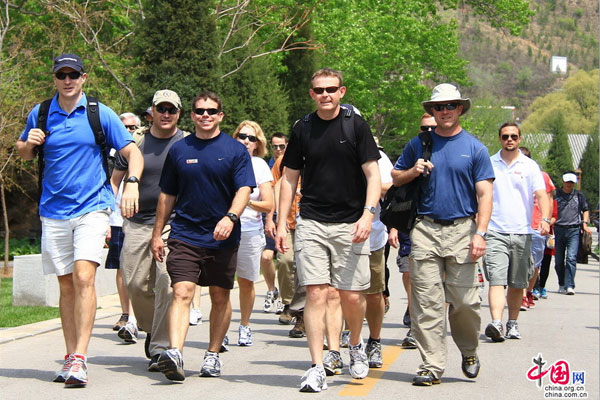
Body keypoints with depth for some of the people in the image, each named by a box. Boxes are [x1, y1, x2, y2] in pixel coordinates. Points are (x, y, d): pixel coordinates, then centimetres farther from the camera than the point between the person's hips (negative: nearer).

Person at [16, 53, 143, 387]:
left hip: (92, 206, -3)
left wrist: (132, 184, -19)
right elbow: (23, 154, 21)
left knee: (84, 277, -17)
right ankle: (71, 356, 14)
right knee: (67, 285, 7)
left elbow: (132, 152, -1)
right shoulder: (41, 114, 8)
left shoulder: (101, 114, 0)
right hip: (54, 210, 3)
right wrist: (29, 143, -3)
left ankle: (80, 358, -19)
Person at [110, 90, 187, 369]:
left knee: (166, 283, -15)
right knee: (136, 284, 6)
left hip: (174, 224, -3)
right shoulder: (135, 143, 7)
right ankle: (150, 327, 34)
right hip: (137, 223, 3)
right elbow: (114, 181, 12)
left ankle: (160, 348, -11)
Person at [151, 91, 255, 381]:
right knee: (181, 292, -15)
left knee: (220, 297, 9)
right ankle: (175, 353, -27)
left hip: (223, 238, 0)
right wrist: (157, 233, 12)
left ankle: (213, 354, 22)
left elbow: (244, 189, -8)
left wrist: (230, 217, -26)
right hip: (184, 235, 0)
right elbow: (167, 195, 14)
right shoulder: (179, 150, 7)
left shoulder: (235, 150, 1)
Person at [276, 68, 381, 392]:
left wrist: (367, 214, -16)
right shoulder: (302, 129, 8)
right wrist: (281, 223, 6)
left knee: (352, 295, 1)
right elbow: (289, 179, 13)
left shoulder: (355, 125, 1)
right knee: (315, 293, -7)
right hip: (311, 222, 1)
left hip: (349, 224, -1)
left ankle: (356, 345, 30)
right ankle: (317, 368, -5)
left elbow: (373, 174, -2)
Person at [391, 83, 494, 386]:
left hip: (462, 229, -1)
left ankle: (469, 352, 24)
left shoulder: (475, 148, 5)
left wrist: (480, 233, -11)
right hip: (425, 229, 1)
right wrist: (414, 171, -3)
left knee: (464, 300, -1)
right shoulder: (418, 145, 11)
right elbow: (395, 177, 19)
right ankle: (432, 366, 2)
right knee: (426, 302, -3)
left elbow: (484, 194, 1)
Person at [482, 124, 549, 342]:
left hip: (521, 233, 1)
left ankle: (513, 324, 22)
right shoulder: (489, 164, 8)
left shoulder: (530, 166, 6)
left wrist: (545, 219, -20)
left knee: (517, 284, 8)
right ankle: (496, 323, -26)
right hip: (495, 232, -1)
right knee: (496, 280, -15)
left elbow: (541, 195, -3)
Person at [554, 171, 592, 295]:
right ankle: (562, 285, 21)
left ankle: (569, 286, -19)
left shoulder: (579, 195, 12)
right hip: (558, 229, 1)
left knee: (571, 258, -15)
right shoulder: (556, 194, 9)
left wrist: (585, 224, 7)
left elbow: (585, 210, 21)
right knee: (558, 261, 5)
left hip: (574, 230, -1)